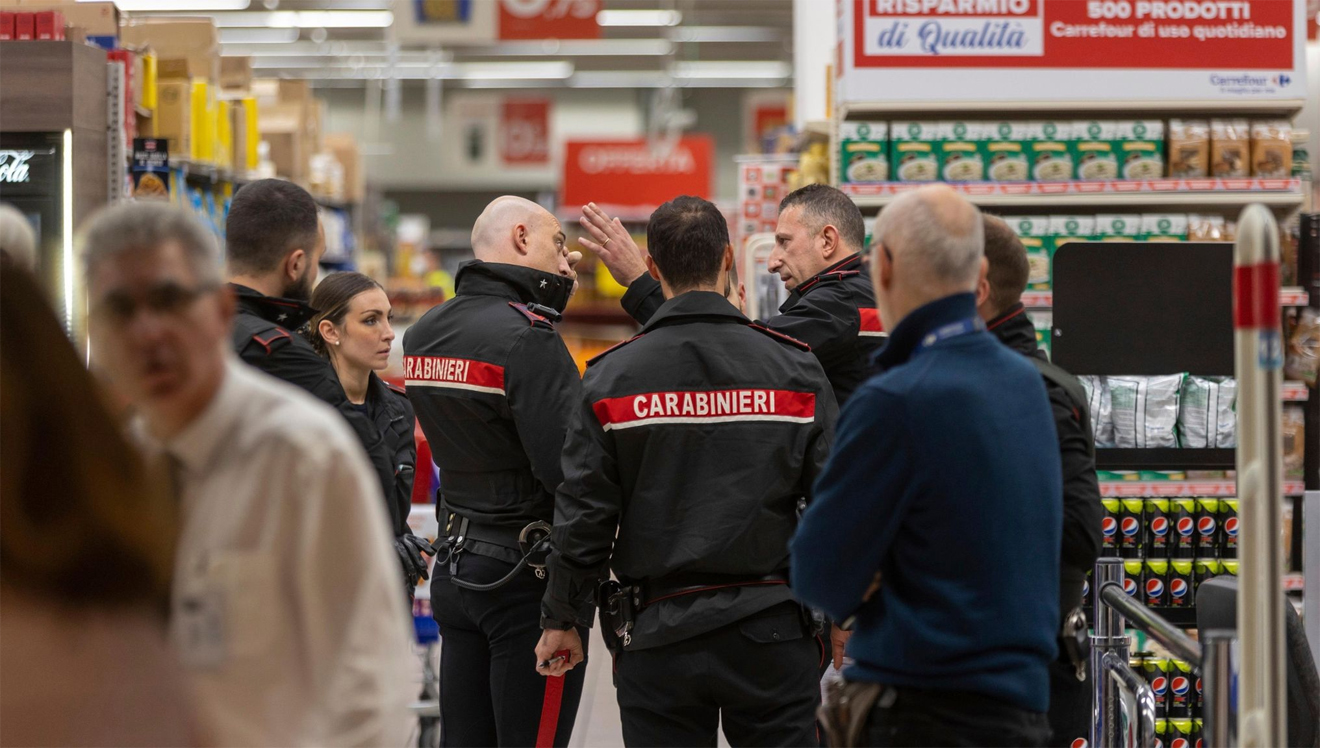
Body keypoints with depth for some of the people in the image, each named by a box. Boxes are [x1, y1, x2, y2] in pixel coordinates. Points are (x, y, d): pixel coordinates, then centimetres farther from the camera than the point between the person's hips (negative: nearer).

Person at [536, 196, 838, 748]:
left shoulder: (612, 377, -3)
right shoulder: (794, 367, -2)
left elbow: (582, 515, -2)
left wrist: (562, 619, 10)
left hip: (658, 638, 0)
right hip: (772, 633, 0)